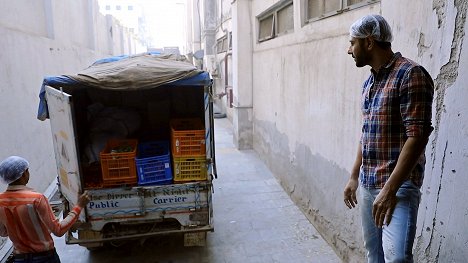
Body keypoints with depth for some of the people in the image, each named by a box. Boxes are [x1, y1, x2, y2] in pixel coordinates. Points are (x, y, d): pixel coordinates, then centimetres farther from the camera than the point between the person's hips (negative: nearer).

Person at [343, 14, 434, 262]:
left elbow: (417, 136, -19)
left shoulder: (411, 74, -12)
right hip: (367, 184, 8)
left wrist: (390, 189, -23)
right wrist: (354, 176, 17)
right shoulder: (369, 82, 13)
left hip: (399, 184, -7)